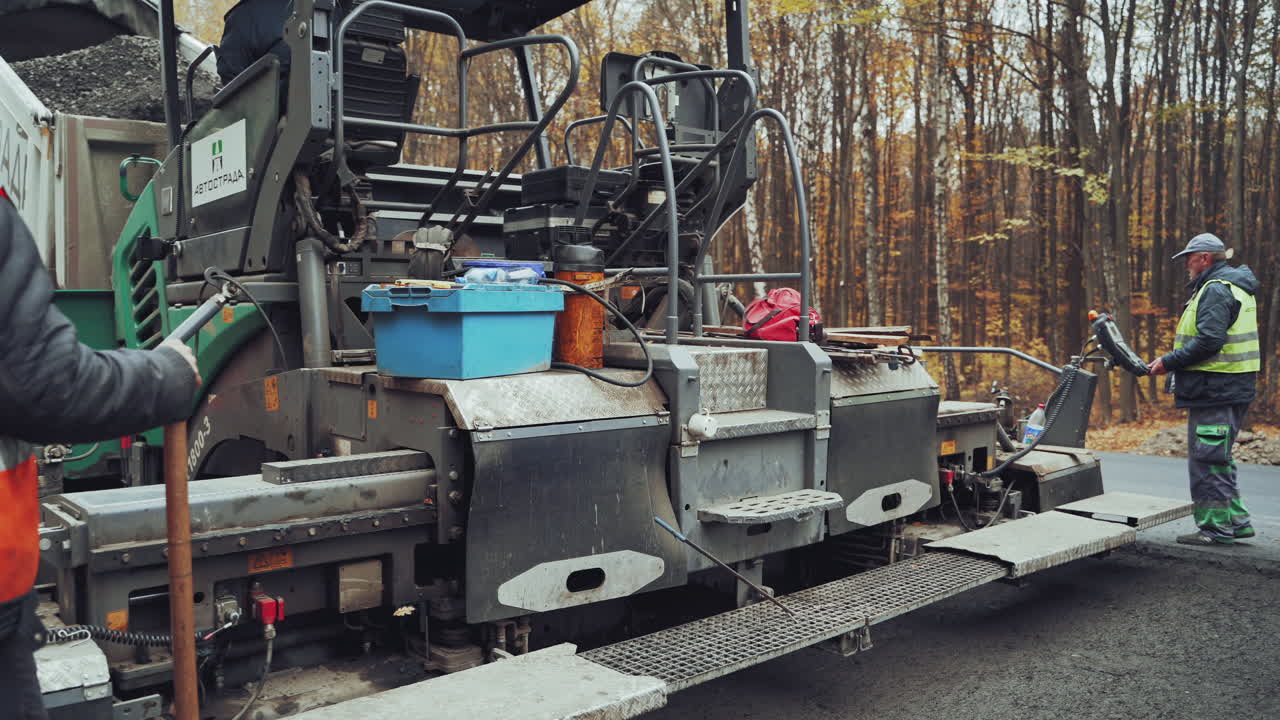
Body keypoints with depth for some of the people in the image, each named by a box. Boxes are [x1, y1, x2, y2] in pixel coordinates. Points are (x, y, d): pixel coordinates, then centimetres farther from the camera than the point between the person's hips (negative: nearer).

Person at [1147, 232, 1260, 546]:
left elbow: (1209, 340, -24)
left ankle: (1216, 526, 1)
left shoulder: (1216, 290, -14)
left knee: (1207, 459, -5)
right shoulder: (1235, 286, 20)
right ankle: (1235, 520, 25)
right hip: (1233, 389, 11)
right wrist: (1175, 361, 13)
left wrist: (1169, 361, -16)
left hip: (1215, 390, -11)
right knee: (1218, 459, 18)